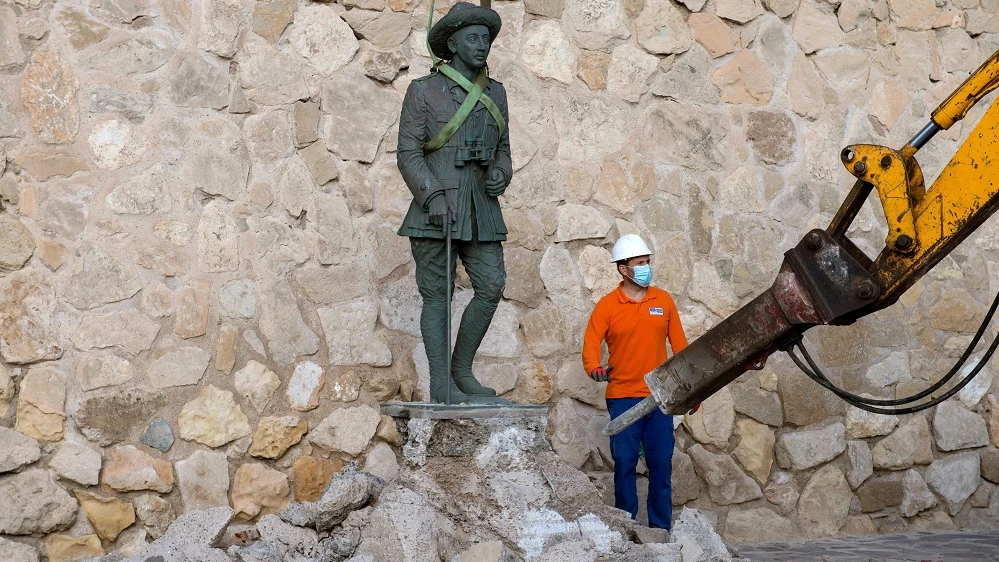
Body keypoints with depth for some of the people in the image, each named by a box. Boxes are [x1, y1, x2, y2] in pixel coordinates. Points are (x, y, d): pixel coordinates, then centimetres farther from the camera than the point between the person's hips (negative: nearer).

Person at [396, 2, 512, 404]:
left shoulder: (495, 93, 13)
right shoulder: (423, 91, -2)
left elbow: (502, 150, 18)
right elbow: (408, 152, -7)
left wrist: (501, 174, -5)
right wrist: (433, 198, -20)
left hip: (481, 208, 5)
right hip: (435, 210, -5)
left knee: (491, 288, -4)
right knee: (437, 295, -1)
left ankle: (462, 371, 11)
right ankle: (440, 382, 4)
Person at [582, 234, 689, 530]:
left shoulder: (663, 300, 8)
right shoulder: (607, 305, 0)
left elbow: (679, 344, 11)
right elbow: (591, 343, -8)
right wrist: (595, 368, -29)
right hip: (623, 398, -2)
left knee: (661, 465, 3)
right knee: (625, 464, 2)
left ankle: (661, 528, 10)